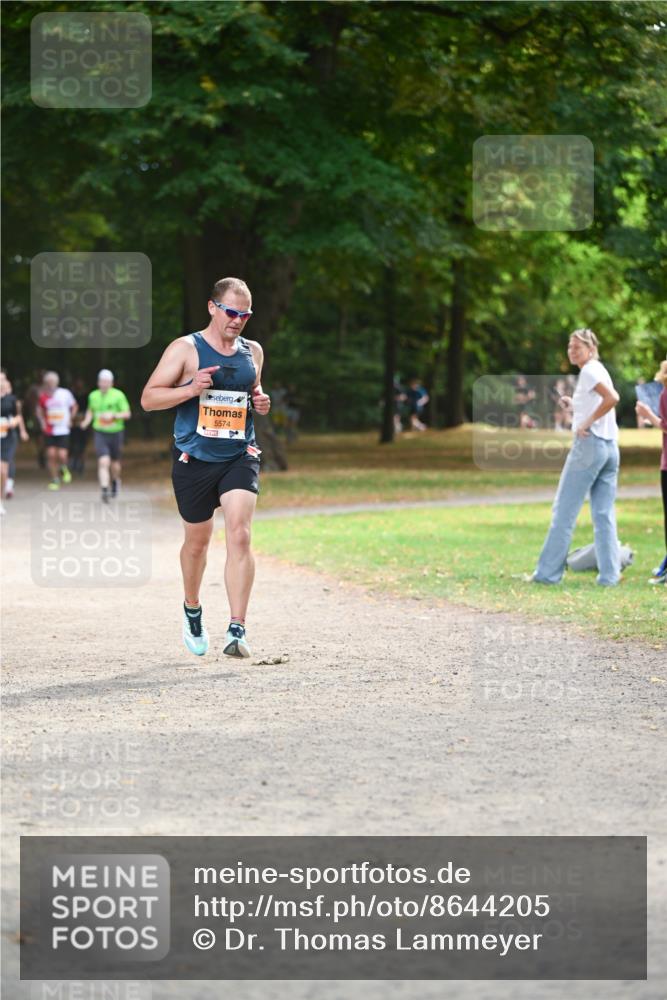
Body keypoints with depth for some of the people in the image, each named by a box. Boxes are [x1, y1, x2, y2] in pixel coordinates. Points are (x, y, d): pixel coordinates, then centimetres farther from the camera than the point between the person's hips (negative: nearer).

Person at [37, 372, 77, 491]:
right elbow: (40, 410, 17)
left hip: (63, 430, -2)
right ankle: (55, 480, 11)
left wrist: (70, 420, 4)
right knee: (51, 454, -3)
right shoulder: (43, 396, -1)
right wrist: (42, 421, 4)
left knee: (62, 455, -10)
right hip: (49, 431, 2)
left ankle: (63, 469, 25)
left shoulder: (65, 394, -4)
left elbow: (74, 406, 12)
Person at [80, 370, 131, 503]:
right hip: (100, 433, 0)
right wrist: (86, 421, 3)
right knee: (103, 462, -16)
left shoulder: (118, 395, -6)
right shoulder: (93, 396, 4)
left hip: (115, 433, 0)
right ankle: (104, 490, -20)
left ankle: (115, 480, 46)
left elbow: (127, 414, -6)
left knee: (114, 462, 14)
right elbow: (90, 410, 22)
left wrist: (113, 415, -22)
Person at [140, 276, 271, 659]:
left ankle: (237, 630, -22)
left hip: (240, 458, 2)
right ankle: (192, 610, 41)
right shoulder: (186, 349, -4)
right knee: (197, 541, 12)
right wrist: (191, 388, -20)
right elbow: (149, 398, -5)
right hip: (195, 459, -2)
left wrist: (261, 401, 4)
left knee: (239, 535, -18)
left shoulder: (253, 352, 10)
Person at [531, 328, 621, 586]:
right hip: (610, 447, 9)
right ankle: (609, 575, 1)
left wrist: (587, 423, -19)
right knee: (604, 515, 7)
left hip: (589, 443, -9)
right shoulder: (598, 371, 18)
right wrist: (574, 406, 15)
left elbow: (612, 398, -25)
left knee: (564, 511, -3)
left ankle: (548, 572, -1)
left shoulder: (590, 371, -10)